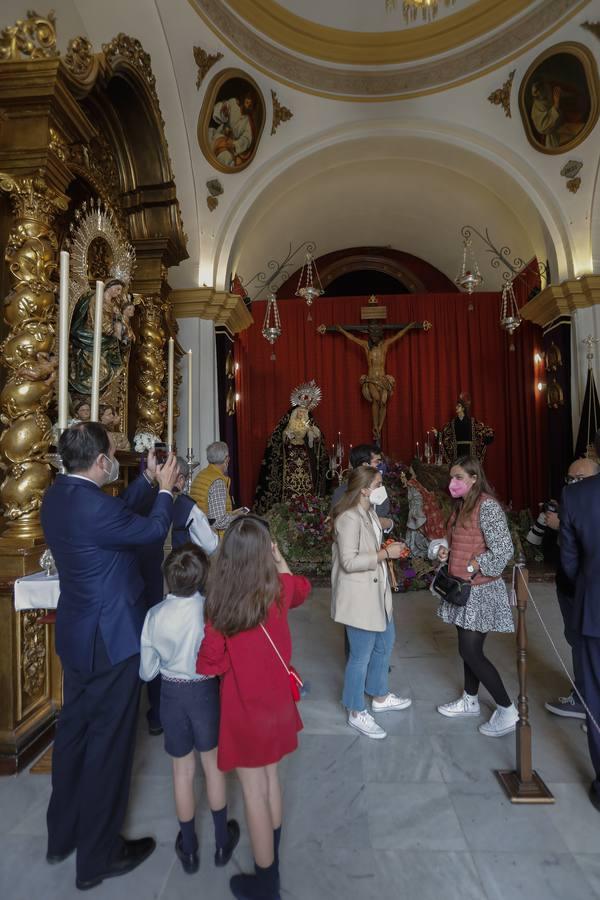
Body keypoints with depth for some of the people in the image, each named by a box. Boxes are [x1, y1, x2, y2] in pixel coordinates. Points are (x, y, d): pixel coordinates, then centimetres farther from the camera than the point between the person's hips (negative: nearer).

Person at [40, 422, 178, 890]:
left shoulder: (58, 495, 0)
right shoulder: (92, 505, -29)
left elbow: (120, 513, 11)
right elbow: (154, 529, -14)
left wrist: (147, 480, 11)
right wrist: (165, 489, 0)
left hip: (77, 633, 9)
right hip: (110, 637, -9)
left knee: (74, 728, 23)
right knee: (108, 741, 8)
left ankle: (63, 834, 43)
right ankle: (98, 855, 28)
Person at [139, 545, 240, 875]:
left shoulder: (155, 615, -17)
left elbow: (147, 672, -6)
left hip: (171, 693, 1)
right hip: (205, 691, -1)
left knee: (183, 770, 21)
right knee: (213, 764, 22)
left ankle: (188, 849, 41)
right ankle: (222, 842, 41)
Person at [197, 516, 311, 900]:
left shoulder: (221, 602, -23)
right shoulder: (281, 588, -13)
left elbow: (210, 664, -15)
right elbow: (303, 587, 12)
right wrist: (280, 558, 13)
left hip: (244, 706, -4)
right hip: (276, 698, 5)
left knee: (254, 790, 13)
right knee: (270, 776, 24)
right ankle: (272, 864, 45)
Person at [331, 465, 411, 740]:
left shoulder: (370, 512, 7)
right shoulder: (349, 518, -24)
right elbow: (349, 561, -27)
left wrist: (388, 547, 5)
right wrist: (385, 554, -23)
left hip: (377, 591, 10)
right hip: (358, 596, -10)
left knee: (385, 643, 24)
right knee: (361, 655, 5)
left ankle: (380, 697, 45)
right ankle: (357, 713, 26)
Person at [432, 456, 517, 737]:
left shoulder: (487, 505, -18)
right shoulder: (461, 506, 9)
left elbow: (503, 550, -23)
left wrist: (474, 568, -16)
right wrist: (443, 548, 2)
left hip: (480, 590, -8)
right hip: (462, 588, 8)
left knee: (471, 651, -4)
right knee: (468, 648, 18)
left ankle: (507, 711, 12)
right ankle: (470, 701, 34)